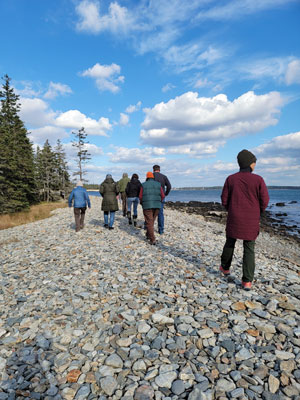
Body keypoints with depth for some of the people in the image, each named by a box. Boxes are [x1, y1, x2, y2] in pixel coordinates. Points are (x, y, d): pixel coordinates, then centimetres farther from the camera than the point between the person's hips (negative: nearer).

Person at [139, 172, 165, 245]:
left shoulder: (144, 185, 4)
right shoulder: (158, 184, 9)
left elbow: (140, 196, 1)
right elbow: (162, 196, 5)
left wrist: (142, 203, 20)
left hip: (147, 206, -3)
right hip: (157, 206, 3)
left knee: (149, 222, -2)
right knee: (152, 221, 20)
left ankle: (152, 240, -10)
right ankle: (148, 235, 32)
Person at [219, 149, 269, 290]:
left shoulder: (230, 179, -5)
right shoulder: (258, 180, -10)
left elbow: (224, 200, -2)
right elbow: (264, 201, -6)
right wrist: (257, 213, 14)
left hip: (234, 219, 1)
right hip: (251, 221, -1)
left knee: (230, 243, 22)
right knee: (249, 249, 7)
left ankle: (225, 267, 39)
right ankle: (247, 281, 6)